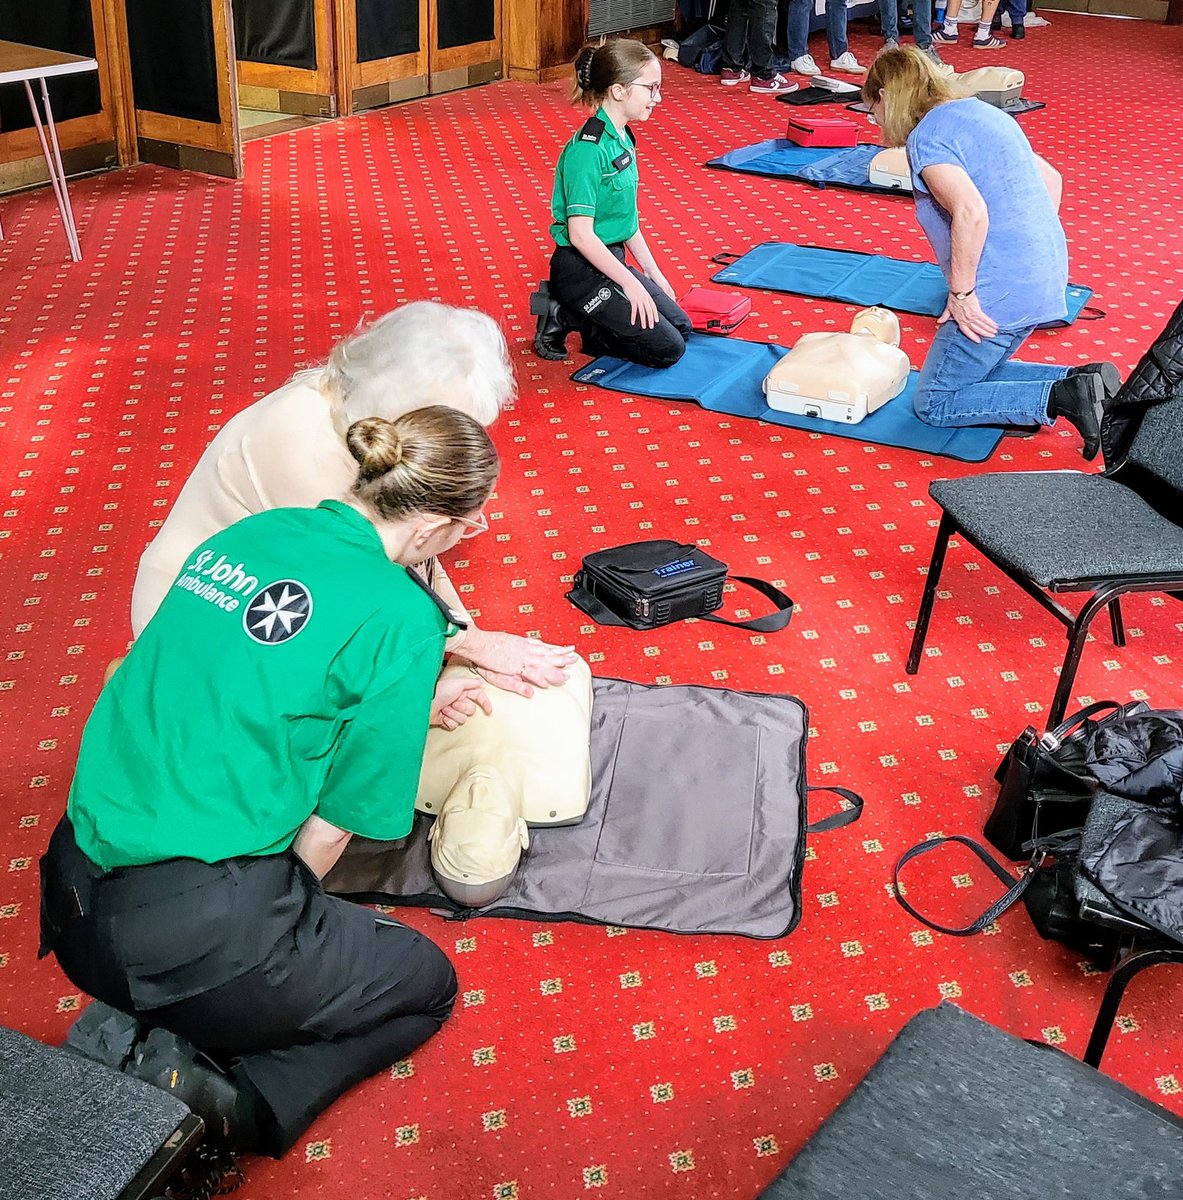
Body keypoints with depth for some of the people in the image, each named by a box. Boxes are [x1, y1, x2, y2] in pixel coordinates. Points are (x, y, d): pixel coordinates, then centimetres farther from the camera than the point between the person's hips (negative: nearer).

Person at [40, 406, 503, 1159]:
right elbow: (339, 820, -9)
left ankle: (136, 1034, 12)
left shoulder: (251, 534, 6)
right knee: (425, 984, 17)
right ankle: (221, 1102, -3)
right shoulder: (400, 617, -14)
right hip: (195, 932, -8)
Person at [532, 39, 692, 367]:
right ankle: (564, 317, -2)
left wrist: (653, 272, 15)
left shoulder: (622, 139, 7)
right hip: (580, 269, -10)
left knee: (681, 327, 12)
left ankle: (584, 320, 11)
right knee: (667, 349, -7)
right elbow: (581, 234, -24)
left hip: (610, 259, 10)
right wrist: (630, 283, -20)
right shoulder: (588, 149, -22)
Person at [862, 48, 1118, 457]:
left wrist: (961, 294, -17)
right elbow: (1051, 178, 22)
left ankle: (1061, 397, -12)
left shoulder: (926, 136, -11)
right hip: (1045, 276, 9)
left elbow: (971, 213, -26)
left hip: (1000, 292, -9)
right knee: (974, 374, 23)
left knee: (934, 403, 2)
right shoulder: (981, 111, 17)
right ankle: (1084, 380, 6)